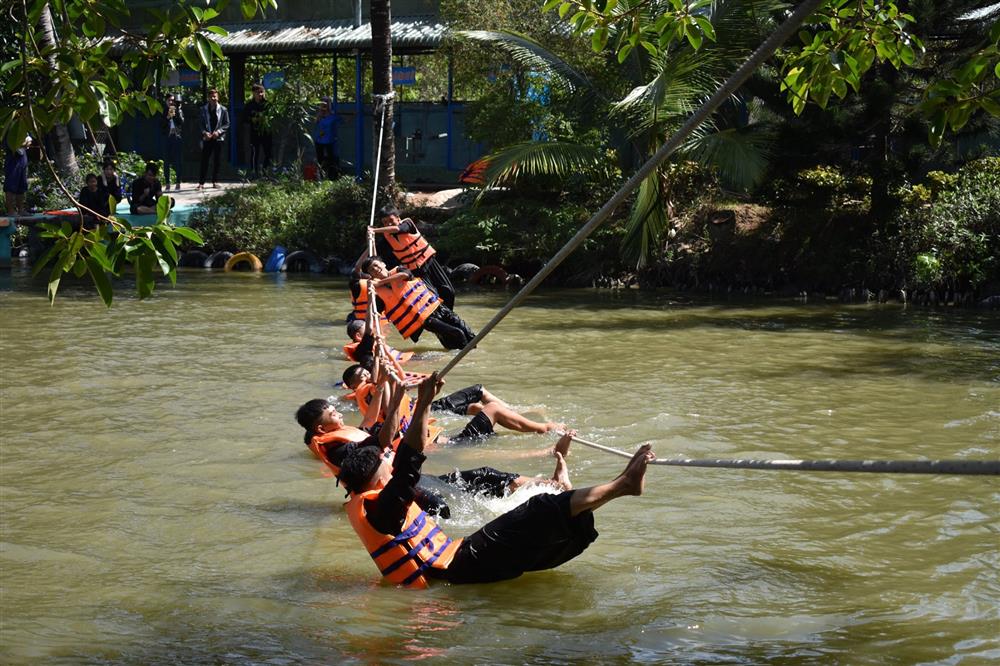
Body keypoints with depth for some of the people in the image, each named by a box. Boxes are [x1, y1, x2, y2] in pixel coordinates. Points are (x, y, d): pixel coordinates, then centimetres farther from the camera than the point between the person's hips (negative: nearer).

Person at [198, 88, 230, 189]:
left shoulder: (223, 110, 3)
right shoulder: (204, 109, 6)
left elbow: (227, 124, 2)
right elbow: (201, 123, 7)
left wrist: (218, 131, -12)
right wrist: (205, 132, -11)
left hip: (218, 138, 0)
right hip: (207, 138, 0)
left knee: (217, 161, 4)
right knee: (204, 160, -4)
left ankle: (215, 181, 13)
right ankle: (201, 183, -4)